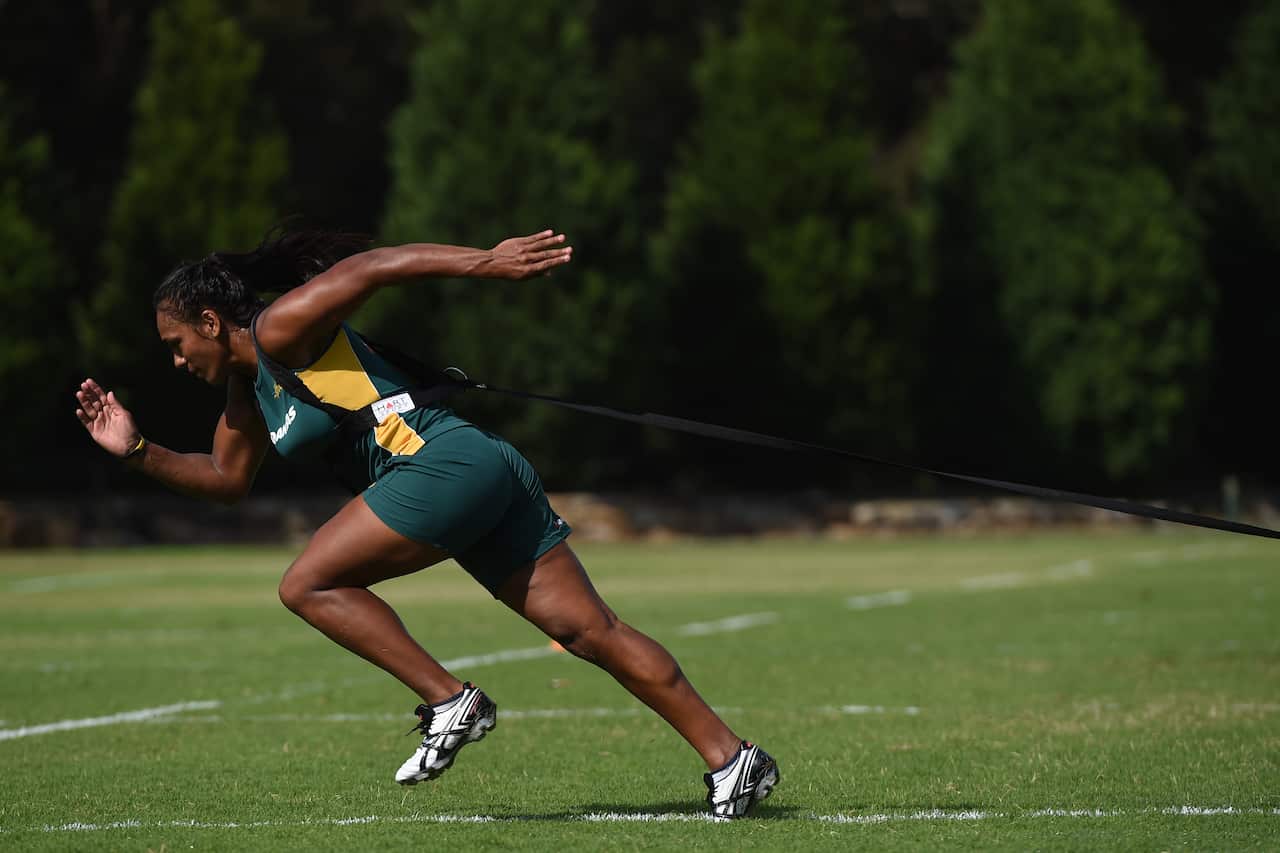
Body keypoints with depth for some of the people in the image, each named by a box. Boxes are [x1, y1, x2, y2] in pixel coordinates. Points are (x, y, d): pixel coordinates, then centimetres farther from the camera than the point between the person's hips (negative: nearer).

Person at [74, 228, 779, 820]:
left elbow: (374, 264, -13)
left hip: (444, 461, -10)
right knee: (594, 633, 4)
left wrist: (484, 262, -22)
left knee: (308, 586, -7)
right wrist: (136, 451, 25)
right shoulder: (248, 385, 23)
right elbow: (226, 478, 34)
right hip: (492, 475, 10)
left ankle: (450, 703, -9)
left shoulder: (281, 328, -4)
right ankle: (730, 759, 0)